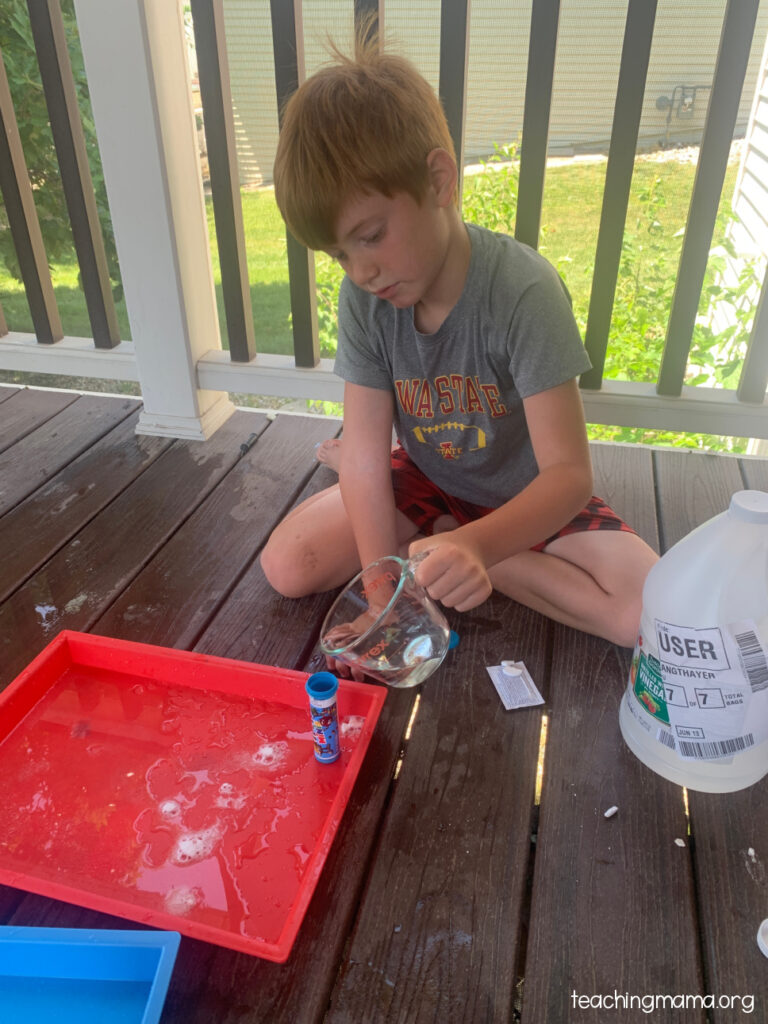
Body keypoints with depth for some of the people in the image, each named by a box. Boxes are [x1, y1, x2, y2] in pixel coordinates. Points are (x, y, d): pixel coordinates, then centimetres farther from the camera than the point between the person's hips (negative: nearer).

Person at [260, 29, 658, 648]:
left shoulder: (523, 290, -29)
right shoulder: (362, 297, -15)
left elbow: (568, 474, -31)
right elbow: (365, 455, -17)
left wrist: (477, 545, -50)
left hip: (527, 497, -2)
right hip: (426, 481, 2)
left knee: (649, 613, -22)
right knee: (287, 567, -12)